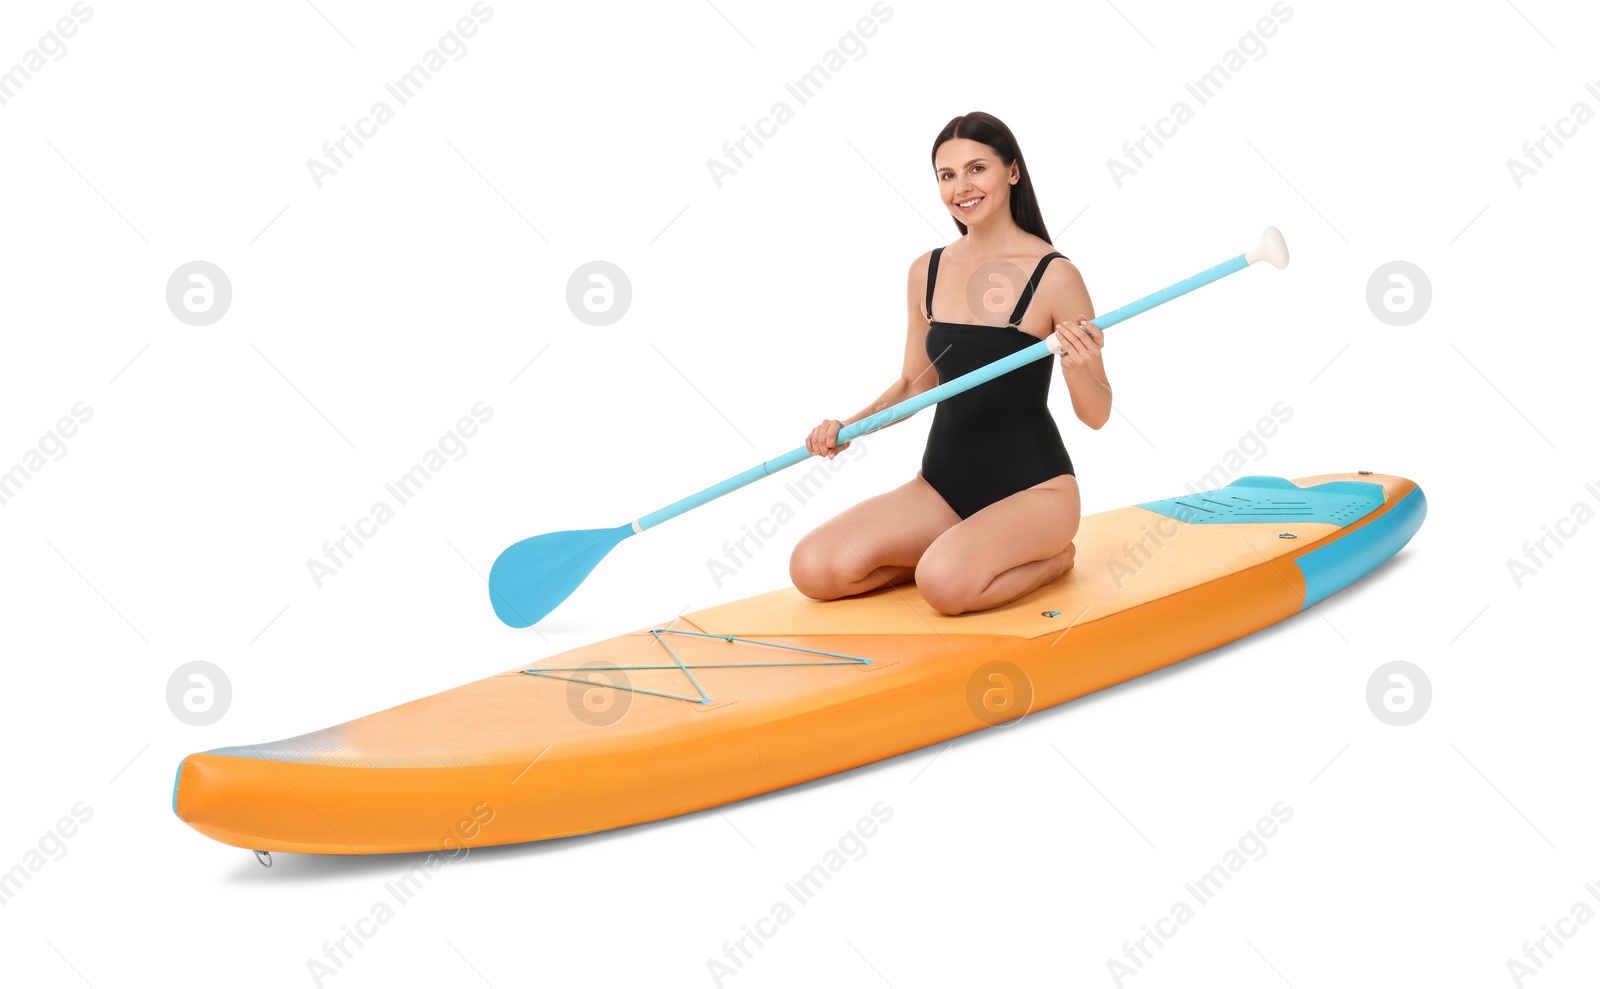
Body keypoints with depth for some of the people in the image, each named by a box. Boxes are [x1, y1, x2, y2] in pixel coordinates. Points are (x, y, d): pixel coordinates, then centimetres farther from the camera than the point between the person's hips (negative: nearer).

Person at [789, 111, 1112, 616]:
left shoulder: (1053, 276, -12)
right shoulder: (926, 272, 4)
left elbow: (1096, 415, -8)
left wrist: (1078, 367, -29)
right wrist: (847, 427, -2)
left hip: (1033, 488, -5)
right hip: (942, 484, 5)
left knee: (946, 585, -33)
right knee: (814, 570, -13)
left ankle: (1049, 559, 0)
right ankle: (962, 552, 8)